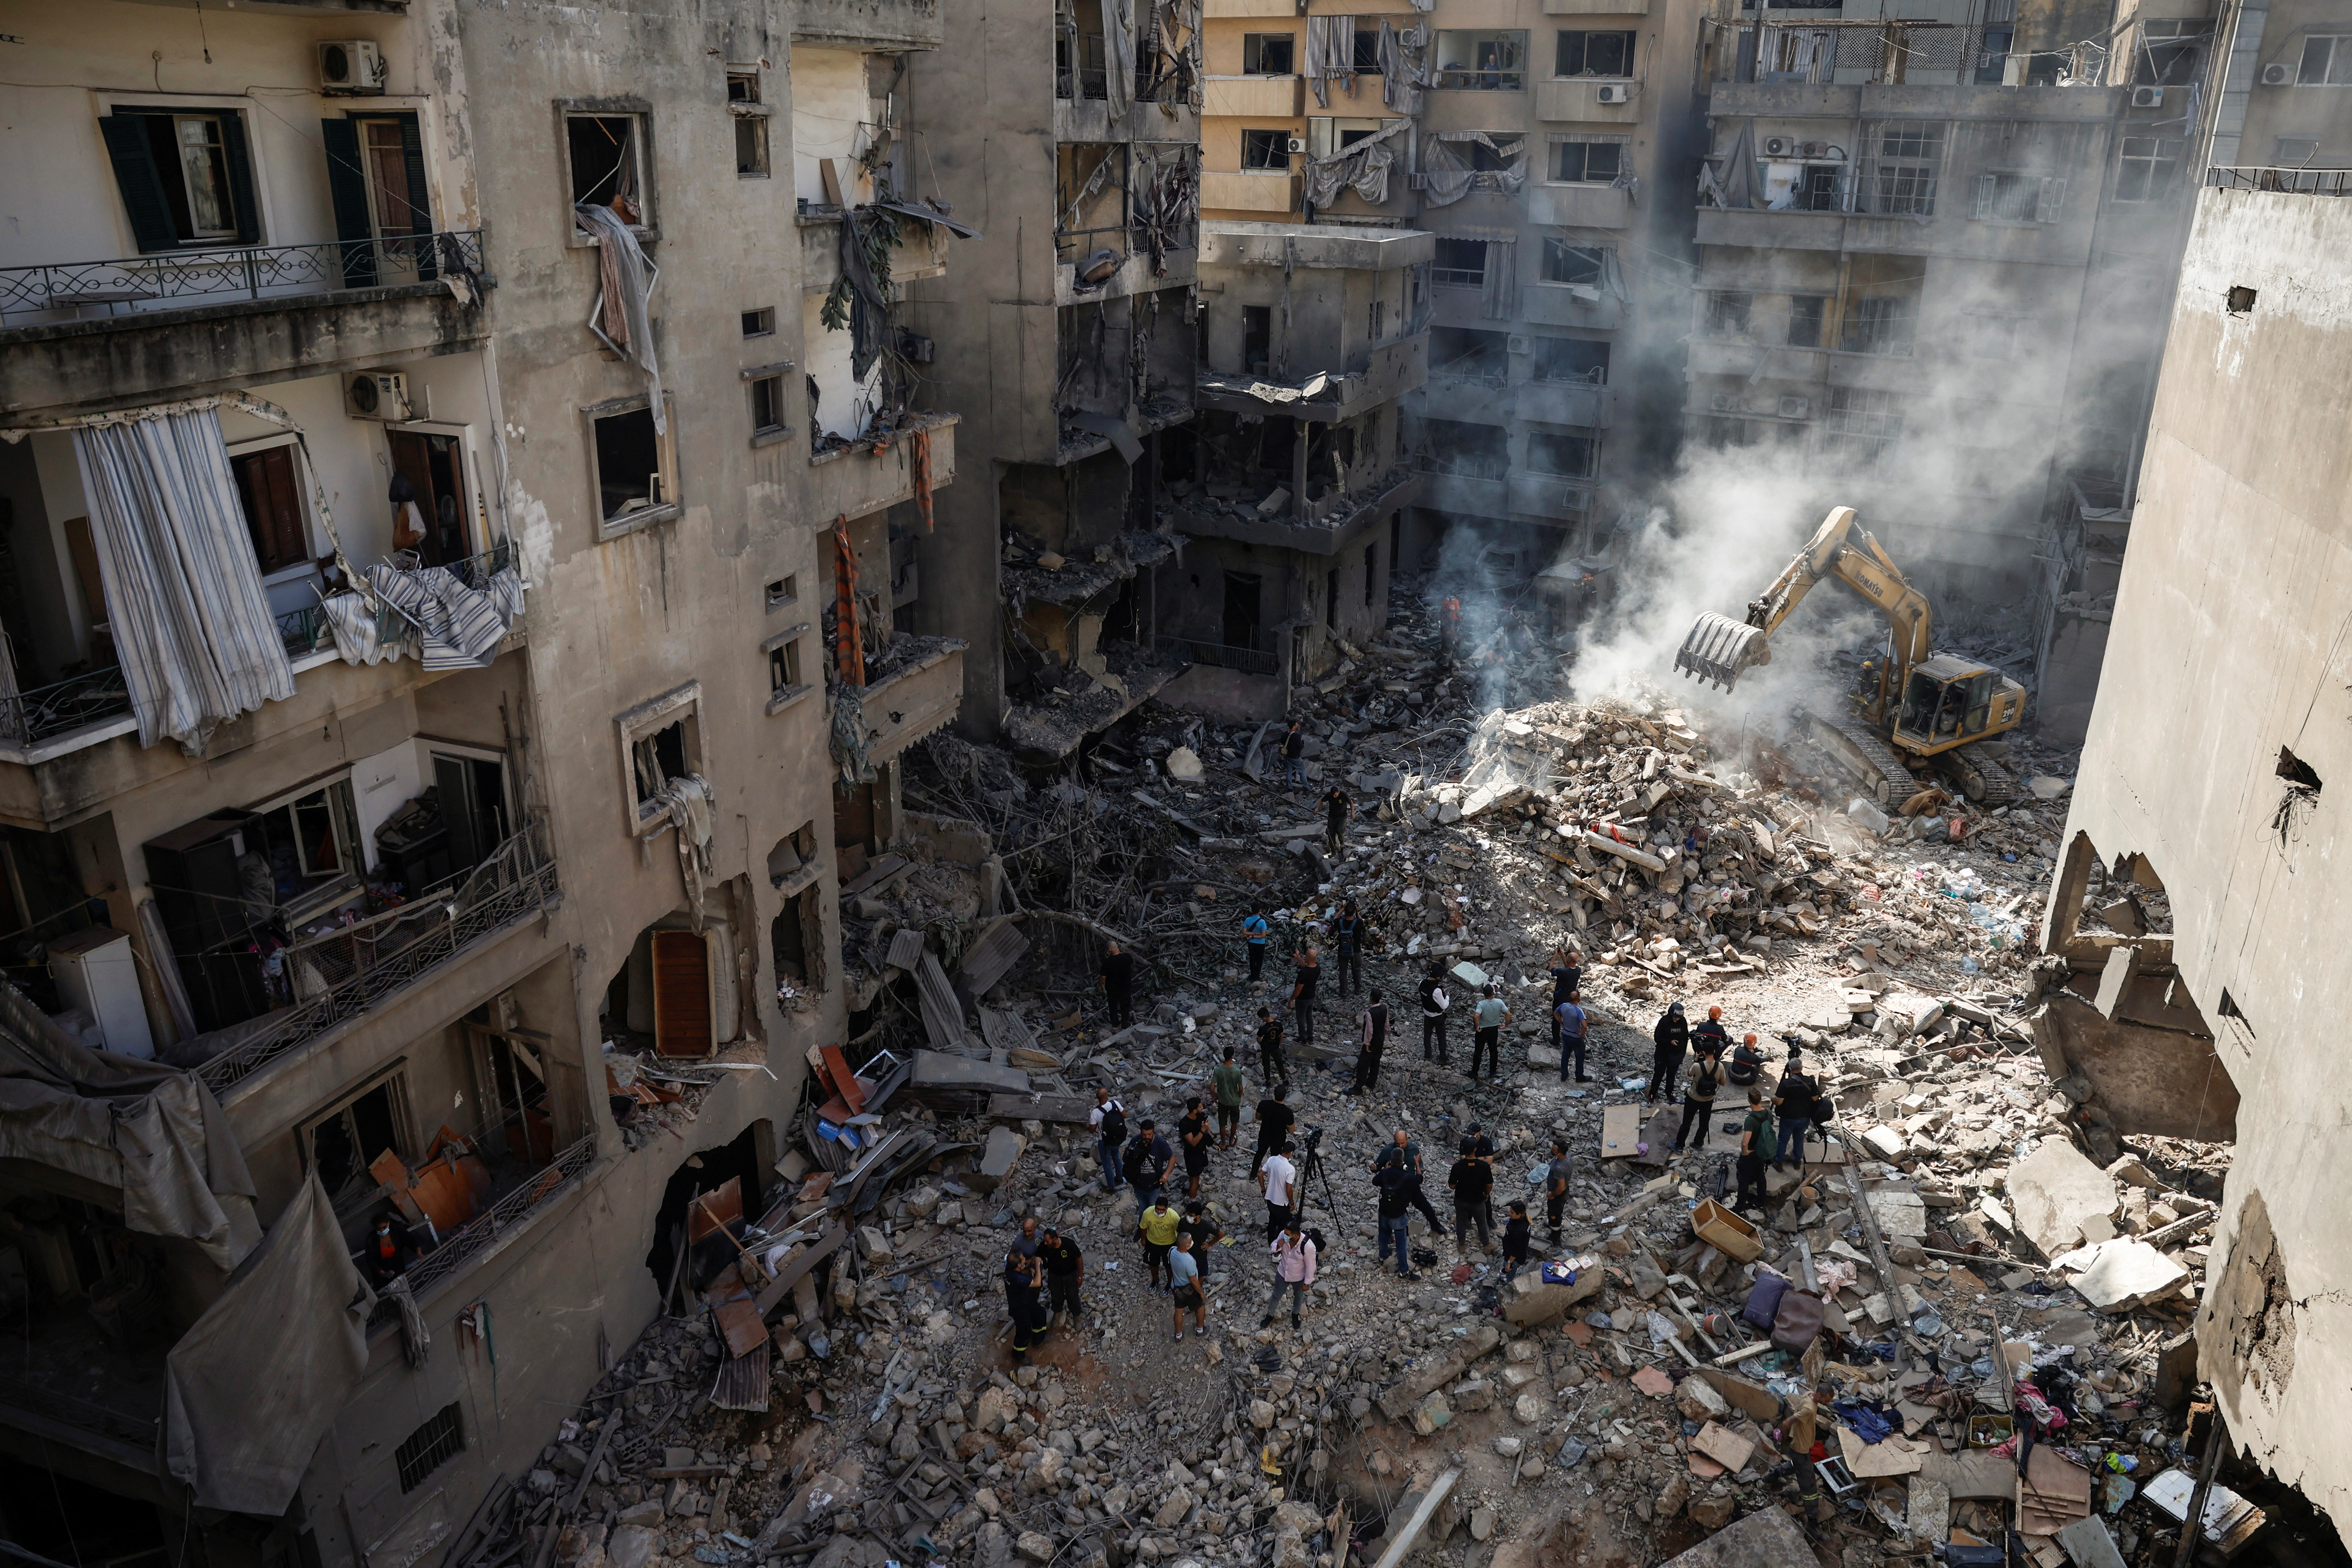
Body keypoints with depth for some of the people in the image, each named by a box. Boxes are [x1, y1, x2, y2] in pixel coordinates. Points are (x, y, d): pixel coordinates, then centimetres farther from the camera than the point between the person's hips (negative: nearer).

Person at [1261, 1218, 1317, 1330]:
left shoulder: (1308, 1246, -39)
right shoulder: (1283, 1235, -26)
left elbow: (1310, 1266, -22)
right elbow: (1273, 1247, -6)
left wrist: (1307, 1283, -10)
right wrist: (1278, 1247, -31)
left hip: (1298, 1278, -3)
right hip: (1282, 1273, 3)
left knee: (1298, 1296, 28)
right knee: (1277, 1295, 25)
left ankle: (1296, 1314, 58)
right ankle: (1270, 1315, 52)